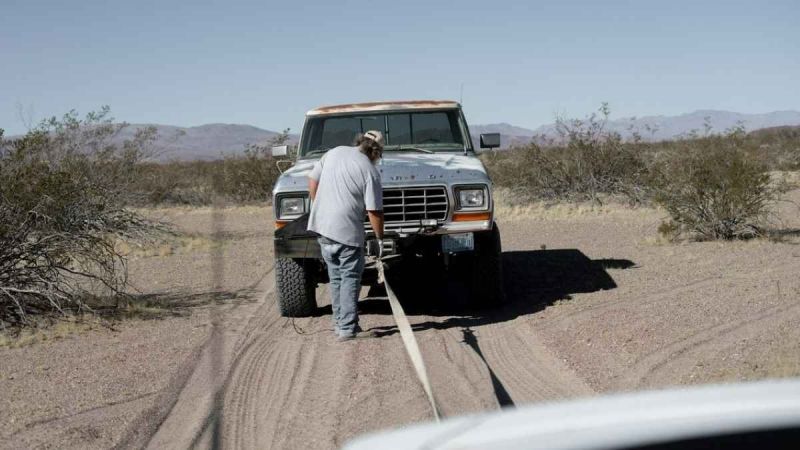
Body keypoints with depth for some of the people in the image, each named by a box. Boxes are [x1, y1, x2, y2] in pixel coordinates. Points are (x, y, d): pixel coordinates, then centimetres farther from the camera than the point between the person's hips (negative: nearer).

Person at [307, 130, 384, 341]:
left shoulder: (333, 153, 7)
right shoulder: (370, 172, -10)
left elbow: (312, 181, 12)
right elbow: (374, 212, -10)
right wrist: (380, 238, 1)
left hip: (321, 225, 7)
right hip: (346, 231, -7)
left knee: (336, 277, 17)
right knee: (350, 279, 1)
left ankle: (339, 323, 23)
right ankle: (348, 328, -2)